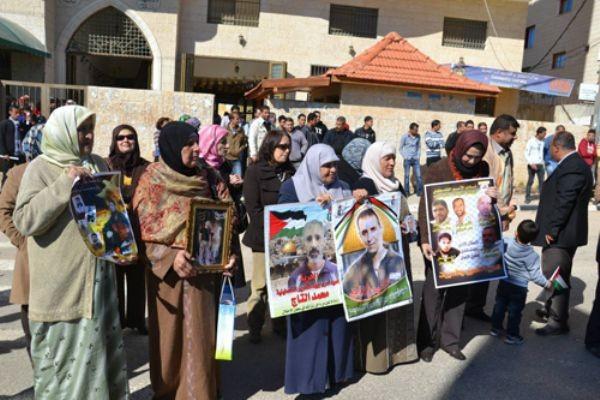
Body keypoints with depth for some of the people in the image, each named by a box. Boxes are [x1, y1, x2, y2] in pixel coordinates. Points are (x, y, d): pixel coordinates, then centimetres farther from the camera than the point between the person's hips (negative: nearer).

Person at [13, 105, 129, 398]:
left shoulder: (98, 164, 10)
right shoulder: (41, 168, -7)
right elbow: (24, 220, -17)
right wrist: (64, 184, -22)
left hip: (99, 279, 6)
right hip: (62, 285, -5)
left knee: (101, 349, 17)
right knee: (63, 356, 7)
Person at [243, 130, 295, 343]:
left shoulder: (290, 172, 11)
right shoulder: (254, 171, -2)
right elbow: (253, 208, -7)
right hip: (264, 237, -4)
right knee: (260, 285, 2)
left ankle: (280, 323, 21)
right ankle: (254, 328, 17)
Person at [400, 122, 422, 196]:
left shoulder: (418, 136, 4)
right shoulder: (404, 136, -6)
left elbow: (419, 147, 14)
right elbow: (401, 148, 0)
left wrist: (418, 156, 5)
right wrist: (405, 157, -6)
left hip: (416, 159, 3)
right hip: (407, 159, -3)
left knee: (418, 175, -1)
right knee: (407, 176, 2)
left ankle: (420, 192, 7)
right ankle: (407, 192, 12)